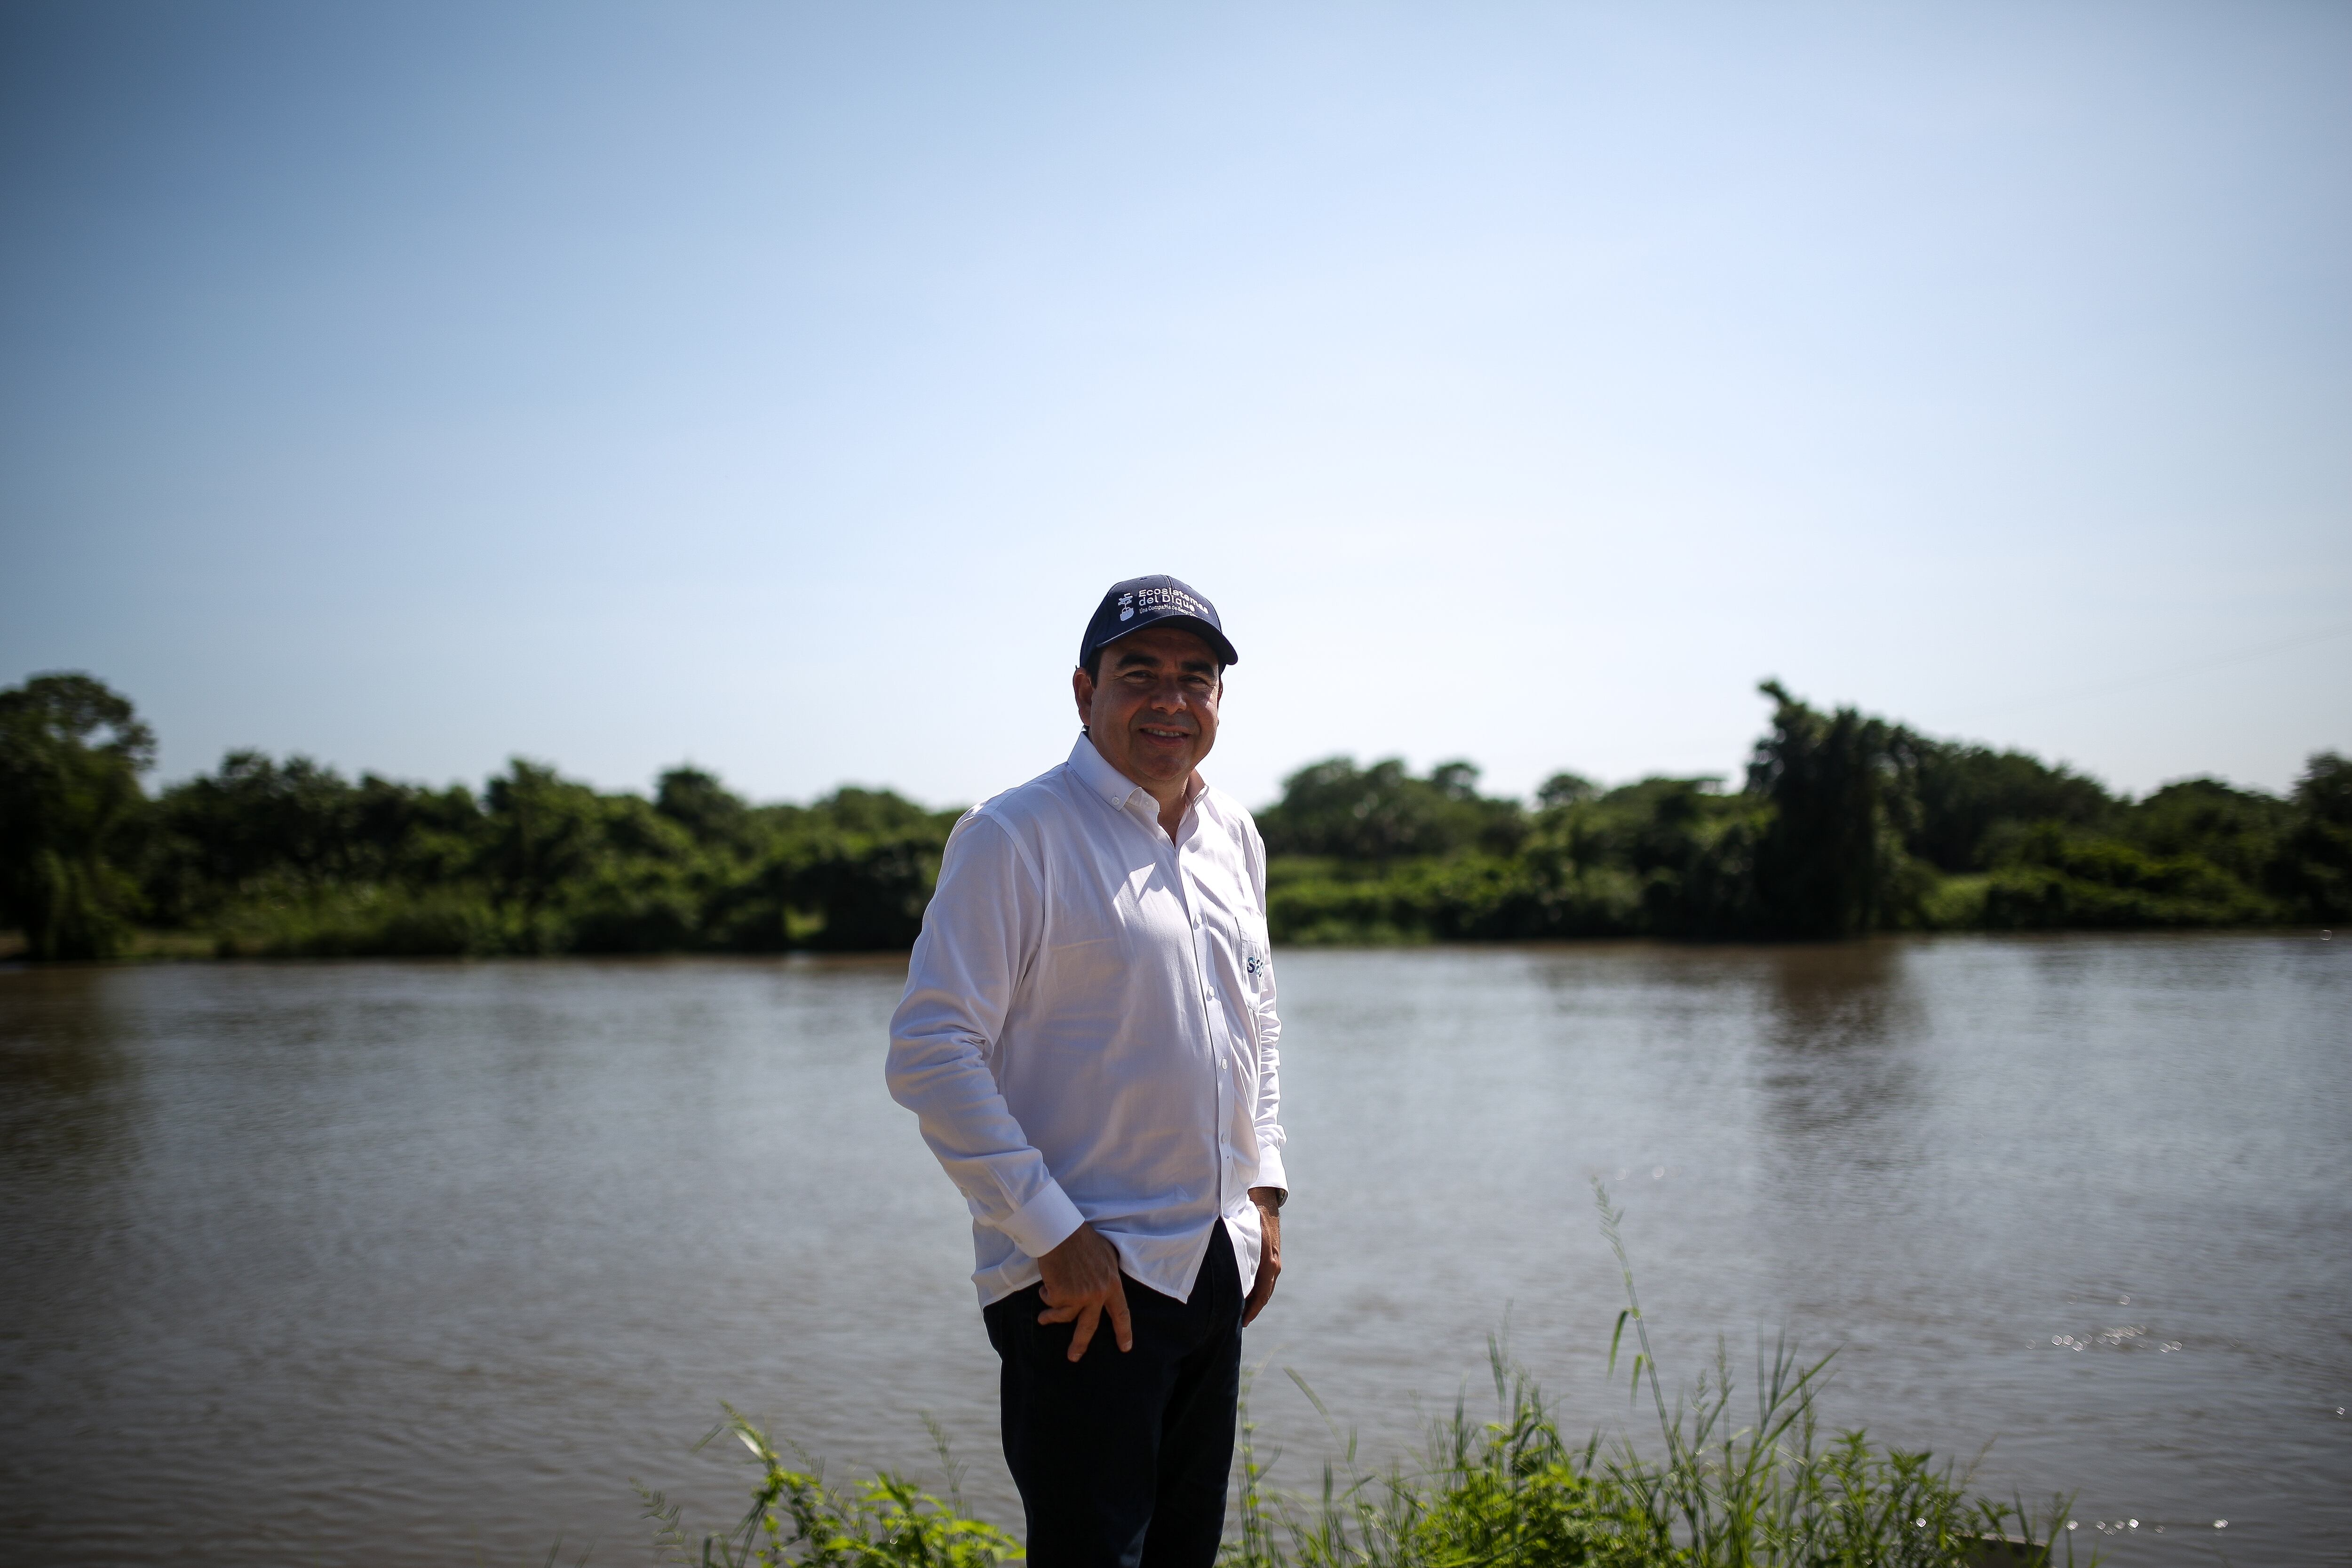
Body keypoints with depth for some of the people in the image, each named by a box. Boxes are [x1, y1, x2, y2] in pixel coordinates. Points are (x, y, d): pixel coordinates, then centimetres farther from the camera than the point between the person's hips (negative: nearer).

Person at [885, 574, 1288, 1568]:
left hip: (1216, 1262, 7)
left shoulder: (1234, 837, 11)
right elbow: (930, 1055, -16)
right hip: (1082, 1276, -7)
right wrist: (1054, 1237, -18)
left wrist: (1264, 1189, 13)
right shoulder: (1015, 836, -12)